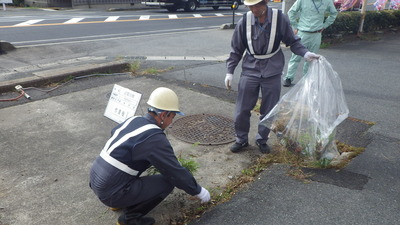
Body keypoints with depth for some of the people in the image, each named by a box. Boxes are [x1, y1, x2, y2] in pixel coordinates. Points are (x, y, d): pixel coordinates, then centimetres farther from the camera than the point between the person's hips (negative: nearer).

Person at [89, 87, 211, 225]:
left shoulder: (134, 121, 5)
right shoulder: (155, 138, -19)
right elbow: (177, 173, -14)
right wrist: (198, 191, 3)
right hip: (112, 192, -8)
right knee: (168, 182, -5)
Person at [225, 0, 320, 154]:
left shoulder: (280, 19, -10)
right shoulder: (244, 22, -8)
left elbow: (292, 42, 2)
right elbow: (236, 50, 1)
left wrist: (305, 53, -15)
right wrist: (230, 72, -2)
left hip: (272, 72, 0)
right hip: (250, 70, 0)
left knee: (269, 110, 9)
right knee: (242, 110, 4)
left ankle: (262, 140, 29)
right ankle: (241, 139, 26)